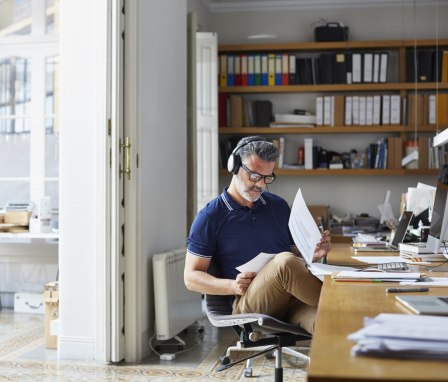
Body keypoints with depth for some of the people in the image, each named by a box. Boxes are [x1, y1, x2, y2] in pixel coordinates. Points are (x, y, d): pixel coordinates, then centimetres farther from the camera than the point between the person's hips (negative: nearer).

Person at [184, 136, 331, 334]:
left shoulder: (279, 206, 18)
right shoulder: (210, 217, 5)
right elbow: (191, 277, 4)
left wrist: (313, 254, 3)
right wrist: (232, 286, -13)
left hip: (292, 298, 2)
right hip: (246, 303, -2)